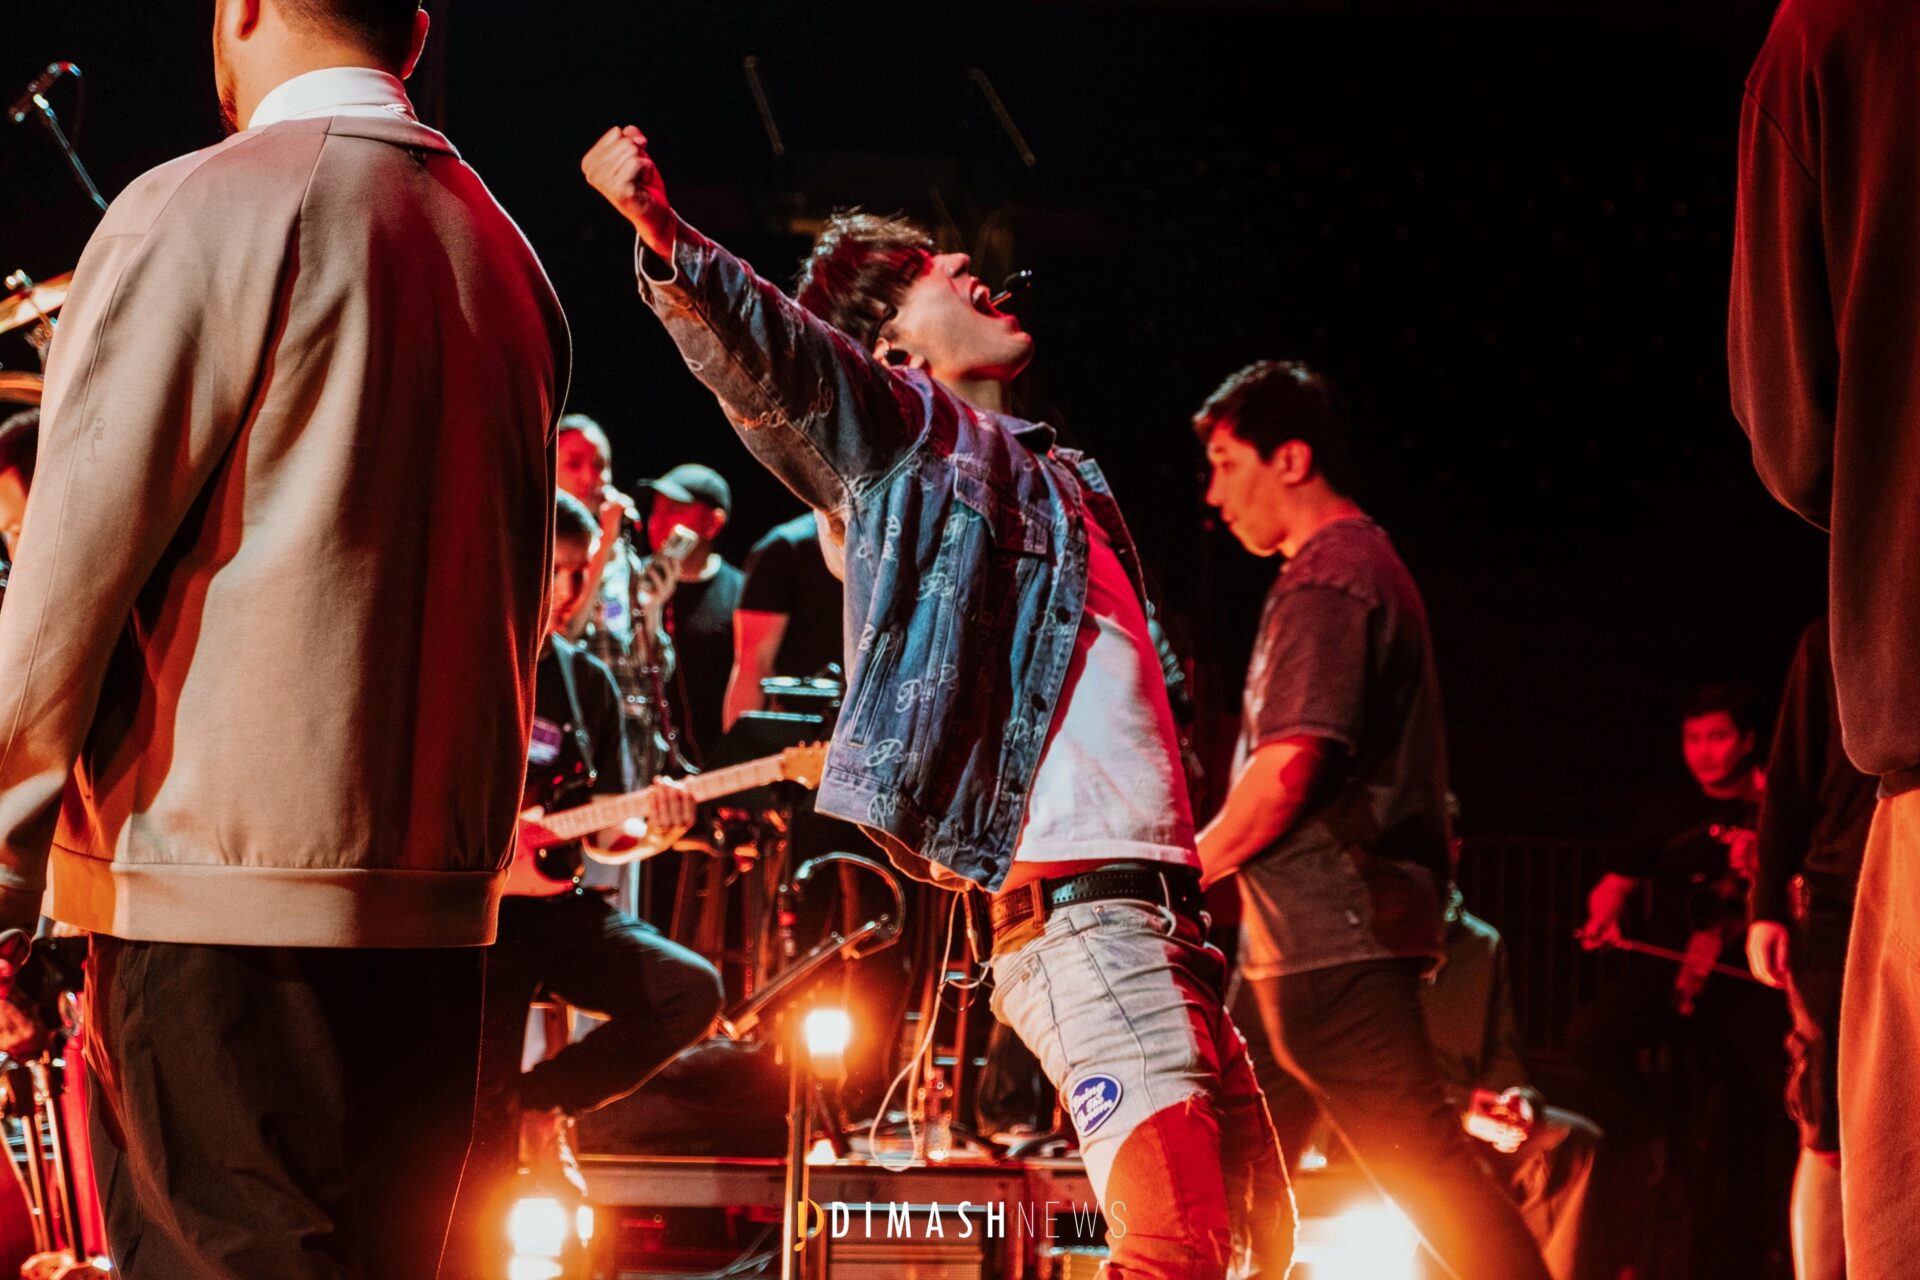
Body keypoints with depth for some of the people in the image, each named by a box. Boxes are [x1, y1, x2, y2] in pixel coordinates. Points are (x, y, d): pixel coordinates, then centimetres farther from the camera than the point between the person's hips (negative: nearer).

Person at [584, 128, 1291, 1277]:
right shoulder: (907, 429, 4)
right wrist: (666, 237, -33)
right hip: (1073, 908, -9)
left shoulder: (1052, 477, 25)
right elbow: (774, 355, -16)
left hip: (1162, 910, 9)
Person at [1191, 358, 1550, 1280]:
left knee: (1422, 1160, -13)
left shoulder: (1326, 581, -12)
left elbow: (1286, 771, -20)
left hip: (1331, 937, -11)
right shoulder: (1367, 565, 22)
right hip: (1324, 935, 11)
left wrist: (1187, 871, -7)